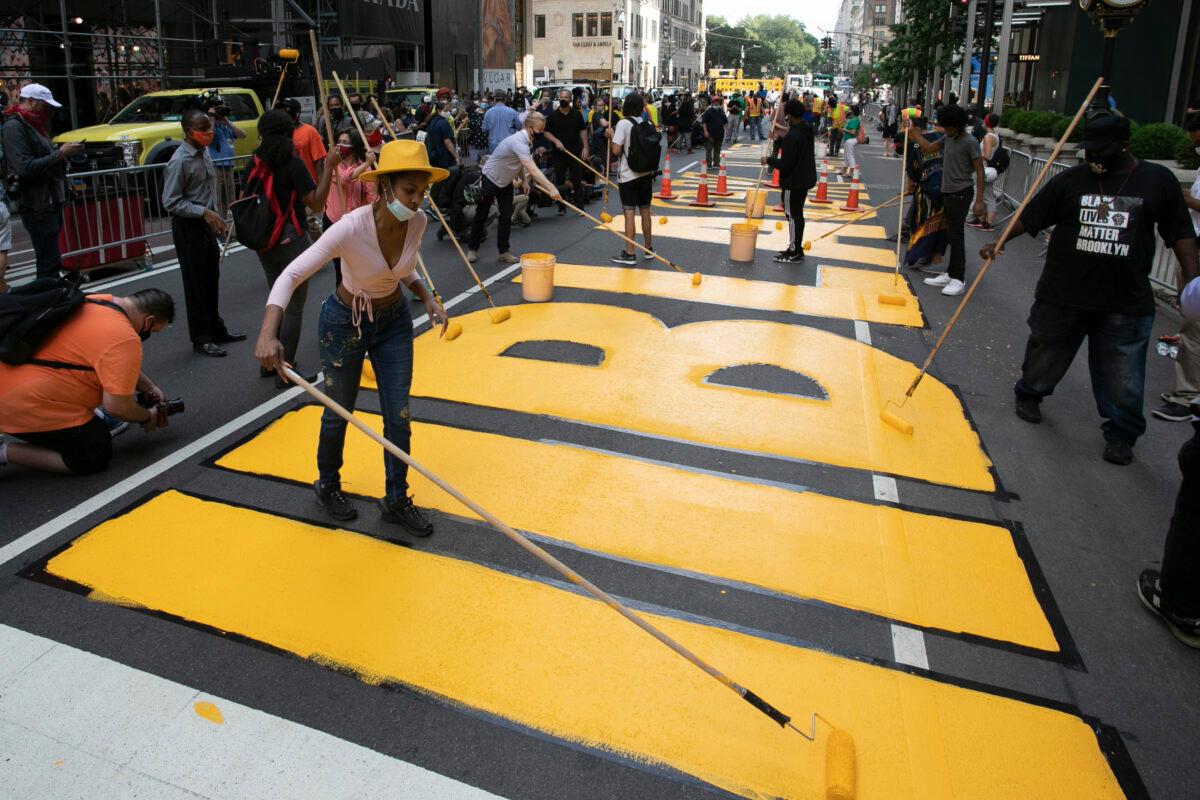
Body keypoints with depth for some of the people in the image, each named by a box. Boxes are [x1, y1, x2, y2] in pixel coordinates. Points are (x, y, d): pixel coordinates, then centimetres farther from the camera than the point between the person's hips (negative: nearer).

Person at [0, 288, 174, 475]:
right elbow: (117, 406, -22)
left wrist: (150, 388, 22)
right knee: (96, 457, 3)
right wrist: (147, 417, -1)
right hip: (29, 405, -10)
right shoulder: (124, 338, -23)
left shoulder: (99, 301, 5)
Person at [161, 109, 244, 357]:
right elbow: (171, 202, -19)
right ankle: (201, 339, 7)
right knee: (195, 283, -1)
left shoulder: (204, 152, 6)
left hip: (206, 224, 8)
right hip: (188, 228, -8)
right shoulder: (179, 161, -18)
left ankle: (217, 329, 28)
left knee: (211, 280, 16)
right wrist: (204, 212, -25)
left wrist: (216, 219, 10)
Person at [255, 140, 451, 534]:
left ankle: (396, 501, 23)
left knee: (398, 416, 4)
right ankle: (327, 487, 41)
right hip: (344, 324, -4)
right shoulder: (351, 228, -32)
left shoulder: (417, 221, -15)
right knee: (339, 413, 14)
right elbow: (291, 275, -37)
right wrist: (268, 333, -50)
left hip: (394, 321, 4)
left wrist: (427, 298, -6)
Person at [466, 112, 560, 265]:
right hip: (490, 179, -7)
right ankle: (472, 249, 19)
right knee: (481, 215, 6)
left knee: (507, 215, 1)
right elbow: (532, 169, -47)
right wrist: (551, 189, -53)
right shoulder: (518, 142, -35)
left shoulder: (525, 140, -6)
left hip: (505, 181, 7)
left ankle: (503, 252, 6)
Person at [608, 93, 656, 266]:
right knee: (645, 210, 14)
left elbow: (616, 150, -18)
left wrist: (611, 136, -2)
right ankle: (649, 249, 24)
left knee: (629, 213, -6)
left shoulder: (623, 124, -13)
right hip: (646, 173, 6)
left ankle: (629, 254, -6)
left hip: (628, 175, -6)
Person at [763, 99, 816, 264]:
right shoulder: (808, 131, 8)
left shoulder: (792, 136, -22)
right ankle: (795, 249, 26)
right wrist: (778, 141, 10)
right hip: (805, 179, 10)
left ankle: (795, 253, 4)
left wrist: (769, 160, -9)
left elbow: (785, 163, -24)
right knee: (797, 214, 17)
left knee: (793, 216, -2)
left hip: (793, 182, -10)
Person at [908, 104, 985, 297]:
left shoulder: (970, 142, -13)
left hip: (961, 193, -8)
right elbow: (929, 147, 26)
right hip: (948, 192, 8)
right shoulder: (948, 138, 10)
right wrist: (914, 133, 19)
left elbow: (980, 172, -15)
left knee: (956, 235, -8)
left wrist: (979, 201, -20)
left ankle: (958, 280, -5)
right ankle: (950, 274, 18)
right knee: (951, 235, 12)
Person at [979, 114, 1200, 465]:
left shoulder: (1158, 180, 1)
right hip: (1063, 293, 1)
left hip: (1126, 302, 0)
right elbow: (1030, 216, 0)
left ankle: (1121, 434, 18)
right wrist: (1000, 241, -15)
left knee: (1123, 375, 3)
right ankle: (1029, 395, 43)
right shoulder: (1071, 180, 0)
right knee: (1046, 354, 17)